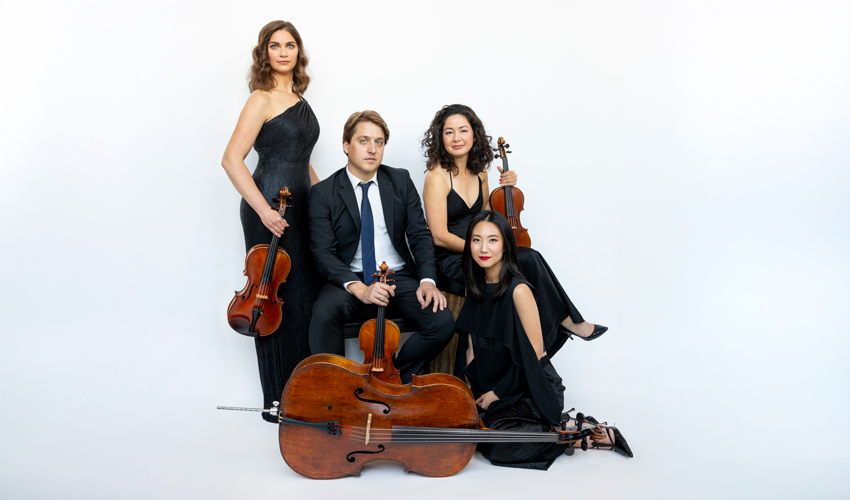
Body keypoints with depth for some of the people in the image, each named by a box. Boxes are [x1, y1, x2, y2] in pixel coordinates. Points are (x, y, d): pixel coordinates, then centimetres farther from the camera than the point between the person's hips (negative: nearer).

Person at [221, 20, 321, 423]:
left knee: (307, 296, 10)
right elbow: (232, 160, -16)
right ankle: (280, 402, 12)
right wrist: (264, 210, -21)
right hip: (271, 213, -8)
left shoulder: (297, 99, 16)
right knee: (280, 301, -2)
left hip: (301, 208, 8)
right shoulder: (262, 100, -9)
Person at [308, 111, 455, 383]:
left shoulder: (401, 180, 7)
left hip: (399, 278, 3)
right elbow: (324, 253, -9)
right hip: (350, 280, -2)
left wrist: (427, 279, -13)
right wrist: (359, 288, -25)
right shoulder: (323, 192, -1)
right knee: (324, 313, -35)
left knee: (443, 322, -22)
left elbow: (420, 235, 5)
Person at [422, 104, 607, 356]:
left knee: (530, 259, -20)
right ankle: (567, 320, -3)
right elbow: (439, 237, -16)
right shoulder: (437, 177, -13)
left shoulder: (478, 170, 9)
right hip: (450, 266, -7)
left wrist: (504, 188, 5)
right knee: (530, 260, -21)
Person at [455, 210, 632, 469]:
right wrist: (469, 387, -1)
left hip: (533, 389, -8)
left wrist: (497, 393, -11)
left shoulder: (518, 290, -19)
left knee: (495, 444, -24)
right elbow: (471, 343, 11)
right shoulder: (476, 287, 4)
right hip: (493, 385, 8)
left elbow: (534, 353, -18)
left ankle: (575, 431, -6)